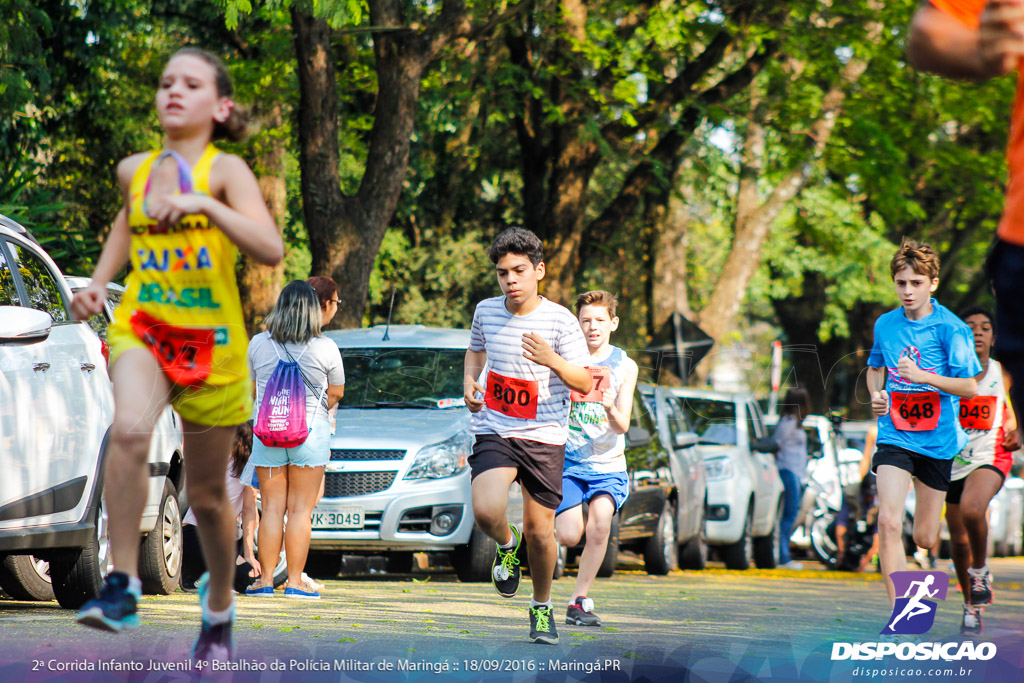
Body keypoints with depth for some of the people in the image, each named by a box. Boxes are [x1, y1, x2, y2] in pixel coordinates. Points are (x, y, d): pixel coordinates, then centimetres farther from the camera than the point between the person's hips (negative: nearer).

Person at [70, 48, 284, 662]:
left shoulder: (226, 170, -9)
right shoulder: (134, 170, 4)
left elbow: (271, 250, -24)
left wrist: (204, 204, -33)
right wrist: (99, 282, 15)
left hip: (212, 342, -2)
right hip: (142, 329, 2)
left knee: (207, 493, 12)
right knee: (129, 431, -32)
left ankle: (220, 604, 38)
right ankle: (123, 585, -23)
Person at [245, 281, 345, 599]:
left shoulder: (258, 344, 1)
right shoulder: (326, 348, -6)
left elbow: (253, 389, 11)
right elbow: (336, 393, 4)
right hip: (311, 432, -2)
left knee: (272, 507, 7)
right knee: (300, 509, 1)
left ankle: (266, 579, 6)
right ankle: (295, 581, 0)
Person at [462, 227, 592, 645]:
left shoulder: (560, 321, -8)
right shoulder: (486, 312, 2)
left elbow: (584, 383, -7)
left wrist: (552, 360, -27)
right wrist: (469, 382, 4)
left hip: (544, 437, -1)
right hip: (494, 432, 1)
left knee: (540, 531, 3)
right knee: (486, 511, -24)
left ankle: (542, 606, 29)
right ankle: (507, 546, 13)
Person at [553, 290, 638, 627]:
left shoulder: (624, 366, 0)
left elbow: (622, 426, -5)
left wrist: (611, 409, -28)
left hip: (608, 463, 0)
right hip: (568, 460, 0)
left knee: (601, 519, -23)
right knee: (569, 537, -14)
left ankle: (579, 600, -12)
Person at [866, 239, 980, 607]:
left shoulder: (951, 328, -8)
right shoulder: (885, 325, 4)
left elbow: (969, 387, -12)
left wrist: (921, 376, -23)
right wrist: (876, 394, 3)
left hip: (937, 439, -1)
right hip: (894, 436, 1)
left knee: (924, 538, 7)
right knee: (888, 522, -21)